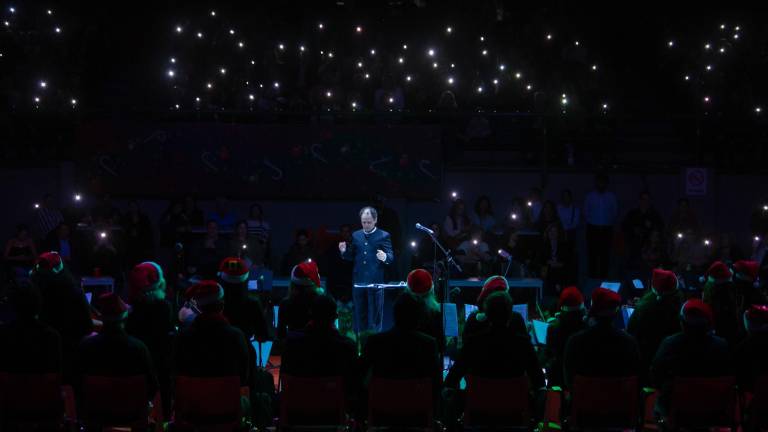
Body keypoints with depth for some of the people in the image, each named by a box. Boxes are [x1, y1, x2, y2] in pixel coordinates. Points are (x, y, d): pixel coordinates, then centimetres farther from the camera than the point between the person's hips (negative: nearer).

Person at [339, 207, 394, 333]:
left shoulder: (384, 236, 0)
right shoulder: (356, 235, 12)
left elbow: (391, 258, -7)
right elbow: (351, 257, 16)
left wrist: (385, 257, -29)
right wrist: (344, 251, -4)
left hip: (375, 282, -4)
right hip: (358, 281, 4)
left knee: (374, 316, 0)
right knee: (359, 316, 10)